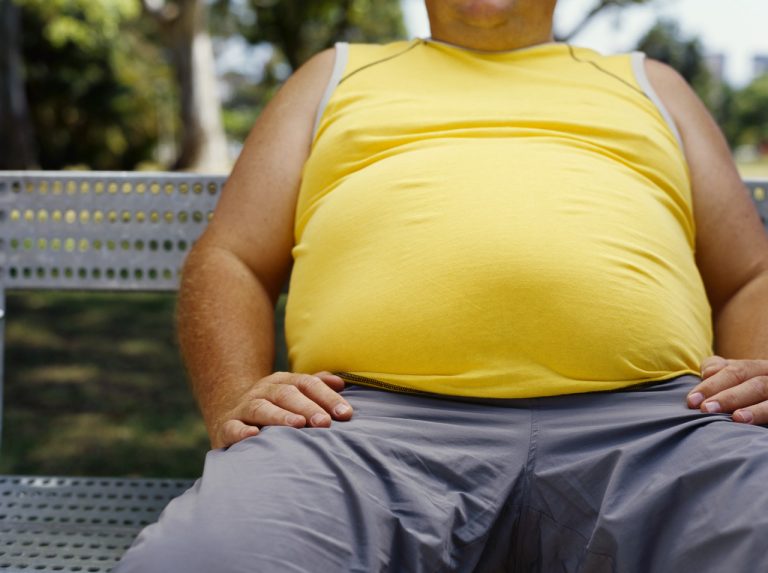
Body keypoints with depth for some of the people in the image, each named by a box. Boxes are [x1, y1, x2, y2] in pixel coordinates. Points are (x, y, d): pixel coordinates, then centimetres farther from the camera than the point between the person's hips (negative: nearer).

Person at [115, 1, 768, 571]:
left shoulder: (651, 86, 33)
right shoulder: (338, 76, 31)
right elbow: (228, 261, 21)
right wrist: (235, 401, -2)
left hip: (652, 418, 1)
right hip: (375, 419, 0)